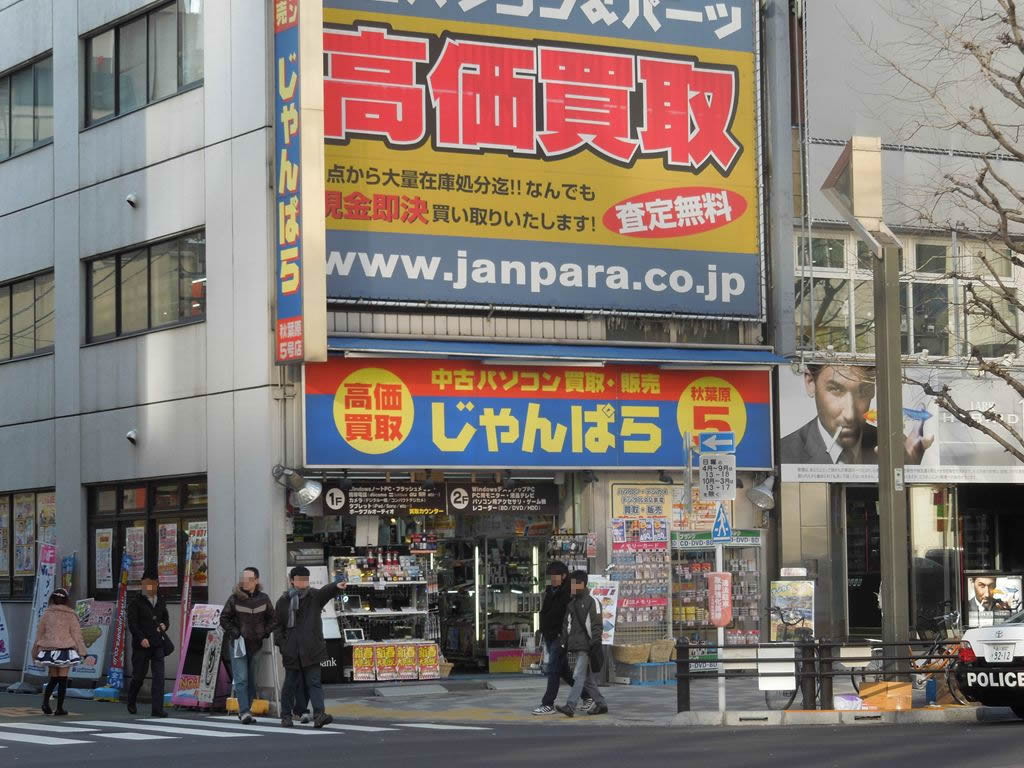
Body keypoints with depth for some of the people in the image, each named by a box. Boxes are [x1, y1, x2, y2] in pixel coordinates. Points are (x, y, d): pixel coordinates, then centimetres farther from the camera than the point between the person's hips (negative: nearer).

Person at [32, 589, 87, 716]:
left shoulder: (46, 614, 4)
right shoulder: (70, 615, -4)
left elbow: (40, 633, 10)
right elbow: (76, 633, -3)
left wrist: (35, 652, 19)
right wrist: (81, 651, 2)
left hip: (49, 650, 3)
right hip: (65, 650, -3)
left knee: (53, 678, 14)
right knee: (63, 679, 3)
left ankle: (45, 702, -6)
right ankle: (59, 708, 1)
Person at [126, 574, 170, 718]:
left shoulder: (160, 602, 14)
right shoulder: (135, 602, -3)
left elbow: (166, 618, 27)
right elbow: (132, 623, -10)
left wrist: (164, 625, 4)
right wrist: (141, 638, -20)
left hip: (158, 645, 4)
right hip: (141, 645, -4)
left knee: (159, 677, -5)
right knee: (138, 676, 5)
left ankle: (157, 709, -6)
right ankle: (131, 702, 30)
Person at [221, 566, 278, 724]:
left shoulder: (263, 599, 2)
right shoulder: (235, 598, -6)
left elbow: (272, 618, 14)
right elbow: (224, 618, 1)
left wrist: (265, 632, 0)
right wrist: (233, 632, -10)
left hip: (255, 644, 4)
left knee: (251, 680, 10)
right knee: (241, 679, -12)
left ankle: (245, 711, 20)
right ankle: (244, 712, -15)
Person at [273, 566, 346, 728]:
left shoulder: (315, 596, 4)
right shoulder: (283, 602, 7)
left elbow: (326, 591, -18)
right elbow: (277, 625, 11)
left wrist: (336, 586, -40)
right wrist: (281, 643, -2)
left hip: (311, 650, -1)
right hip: (291, 652, 1)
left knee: (313, 682, -7)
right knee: (290, 683, 8)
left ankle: (319, 715, -16)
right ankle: (286, 715, 21)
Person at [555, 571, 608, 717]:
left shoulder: (591, 601, -7)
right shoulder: (571, 603, 17)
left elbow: (596, 624, -11)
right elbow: (567, 624, 21)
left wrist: (595, 644, -16)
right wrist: (564, 642, 14)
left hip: (585, 645, -8)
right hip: (576, 644, 8)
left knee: (578, 675, -14)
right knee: (588, 678, 12)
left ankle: (570, 706, -21)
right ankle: (601, 704, 21)